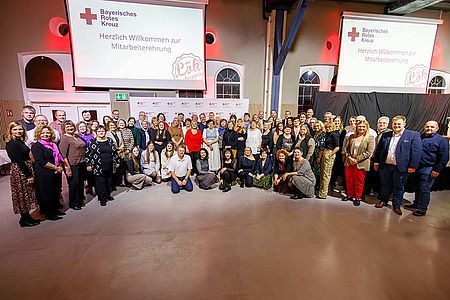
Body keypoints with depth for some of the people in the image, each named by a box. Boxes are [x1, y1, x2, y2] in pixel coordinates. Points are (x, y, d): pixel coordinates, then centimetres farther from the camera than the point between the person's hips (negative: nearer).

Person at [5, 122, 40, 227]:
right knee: (23, 195, 1)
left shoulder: (20, 141, 11)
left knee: (26, 194, 14)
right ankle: (24, 219, 12)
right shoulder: (11, 144, -15)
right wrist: (29, 175, -19)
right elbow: (19, 161, -19)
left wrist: (30, 173, 11)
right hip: (20, 171, -9)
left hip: (26, 169, 9)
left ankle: (27, 217, 24)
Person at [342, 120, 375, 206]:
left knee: (359, 182, 6)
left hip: (361, 164, -4)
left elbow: (369, 152, -11)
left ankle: (357, 198, 20)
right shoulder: (351, 137, 8)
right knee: (349, 180, 11)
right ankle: (349, 195, 28)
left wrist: (357, 159, -15)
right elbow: (345, 148, 7)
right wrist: (349, 158, -8)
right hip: (349, 162, 4)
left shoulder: (370, 138, -3)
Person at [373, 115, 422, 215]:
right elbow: (379, 149, 10)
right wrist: (376, 161, 6)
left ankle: (396, 205, 25)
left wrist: (413, 166, -11)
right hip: (385, 166, 3)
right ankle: (383, 200, 32)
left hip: (401, 167, -3)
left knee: (399, 187, 10)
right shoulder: (385, 135, 7)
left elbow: (416, 152, -7)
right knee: (385, 185, 15)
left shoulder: (413, 135, -3)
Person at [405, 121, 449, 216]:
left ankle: (422, 209, 9)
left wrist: (437, 169, -13)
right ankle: (416, 204, 30)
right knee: (418, 188, 17)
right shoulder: (419, 137, 10)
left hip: (428, 169, -6)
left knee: (424, 189, -1)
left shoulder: (442, 140, -5)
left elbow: (444, 157, -7)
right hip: (417, 167, 6)